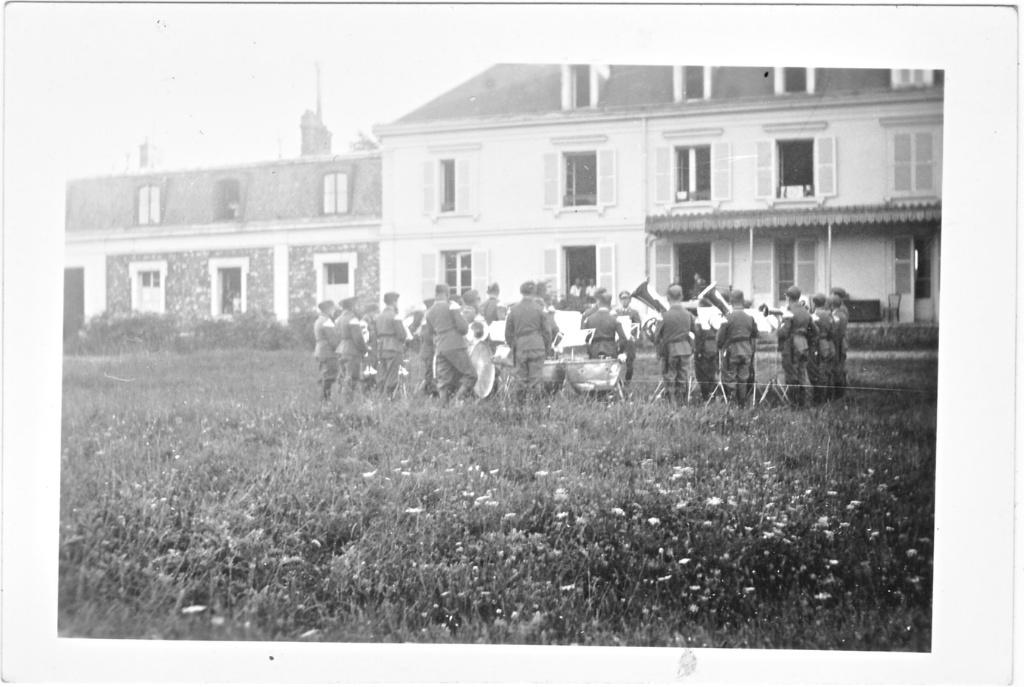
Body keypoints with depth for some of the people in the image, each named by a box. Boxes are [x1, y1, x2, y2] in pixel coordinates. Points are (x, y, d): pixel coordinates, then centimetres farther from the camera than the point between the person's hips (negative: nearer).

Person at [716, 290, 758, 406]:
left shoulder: (728, 317, -14)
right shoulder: (750, 317, 0)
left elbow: (721, 336, -9)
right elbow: (754, 335, 8)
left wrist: (720, 346, 8)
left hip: (732, 350, -4)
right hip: (747, 352, 4)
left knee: (729, 377, 4)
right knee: (744, 378, 12)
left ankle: (731, 401, 0)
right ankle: (742, 403, 16)